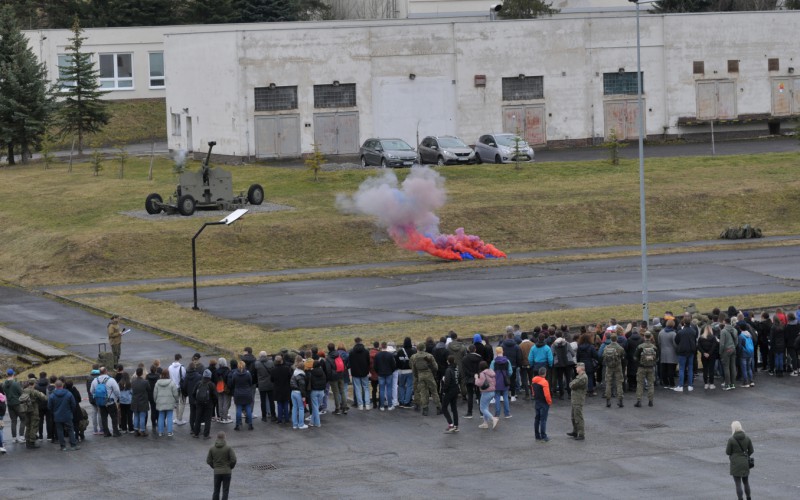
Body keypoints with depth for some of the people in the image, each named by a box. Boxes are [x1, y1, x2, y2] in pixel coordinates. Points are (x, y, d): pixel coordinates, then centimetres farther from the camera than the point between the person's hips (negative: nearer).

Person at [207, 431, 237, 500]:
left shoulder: (212, 448, -2)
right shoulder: (228, 448, -10)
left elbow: (208, 461, 1)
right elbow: (233, 460, -13)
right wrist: (231, 467, 5)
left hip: (217, 472, 2)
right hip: (227, 472, -2)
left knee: (216, 491, 12)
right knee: (225, 491, 4)